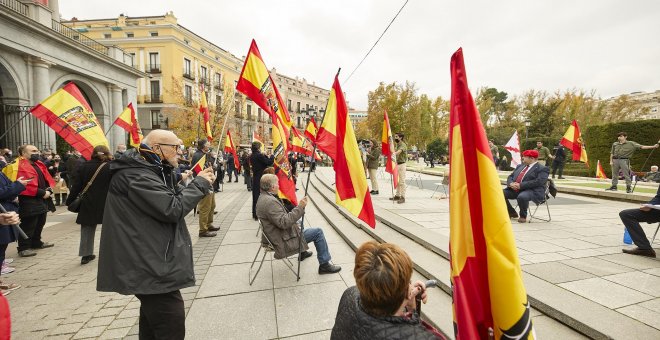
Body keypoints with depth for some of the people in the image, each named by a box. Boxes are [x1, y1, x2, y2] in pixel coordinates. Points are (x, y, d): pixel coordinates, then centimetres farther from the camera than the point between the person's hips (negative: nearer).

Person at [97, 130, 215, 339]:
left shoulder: (148, 172, 14)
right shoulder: (137, 176, -20)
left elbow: (172, 198, 17)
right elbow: (173, 209, -25)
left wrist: (199, 183, 3)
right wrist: (200, 184, -13)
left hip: (152, 264, 11)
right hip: (152, 268, -11)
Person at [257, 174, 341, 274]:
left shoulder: (263, 197, 7)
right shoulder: (270, 201, -26)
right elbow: (284, 223, -31)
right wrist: (299, 207, -27)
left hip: (277, 236, 11)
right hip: (283, 242, -11)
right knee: (318, 232, -5)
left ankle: (303, 252, 45)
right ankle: (324, 265, 6)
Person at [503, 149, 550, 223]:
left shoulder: (542, 169, 0)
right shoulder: (520, 166, 22)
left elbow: (538, 182, -15)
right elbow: (510, 176, 19)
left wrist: (520, 185, -21)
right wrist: (511, 183, -6)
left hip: (532, 191, -7)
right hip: (514, 189, 7)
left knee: (522, 197, -38)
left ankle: (523, 216, -8)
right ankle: (512, 213, 9)